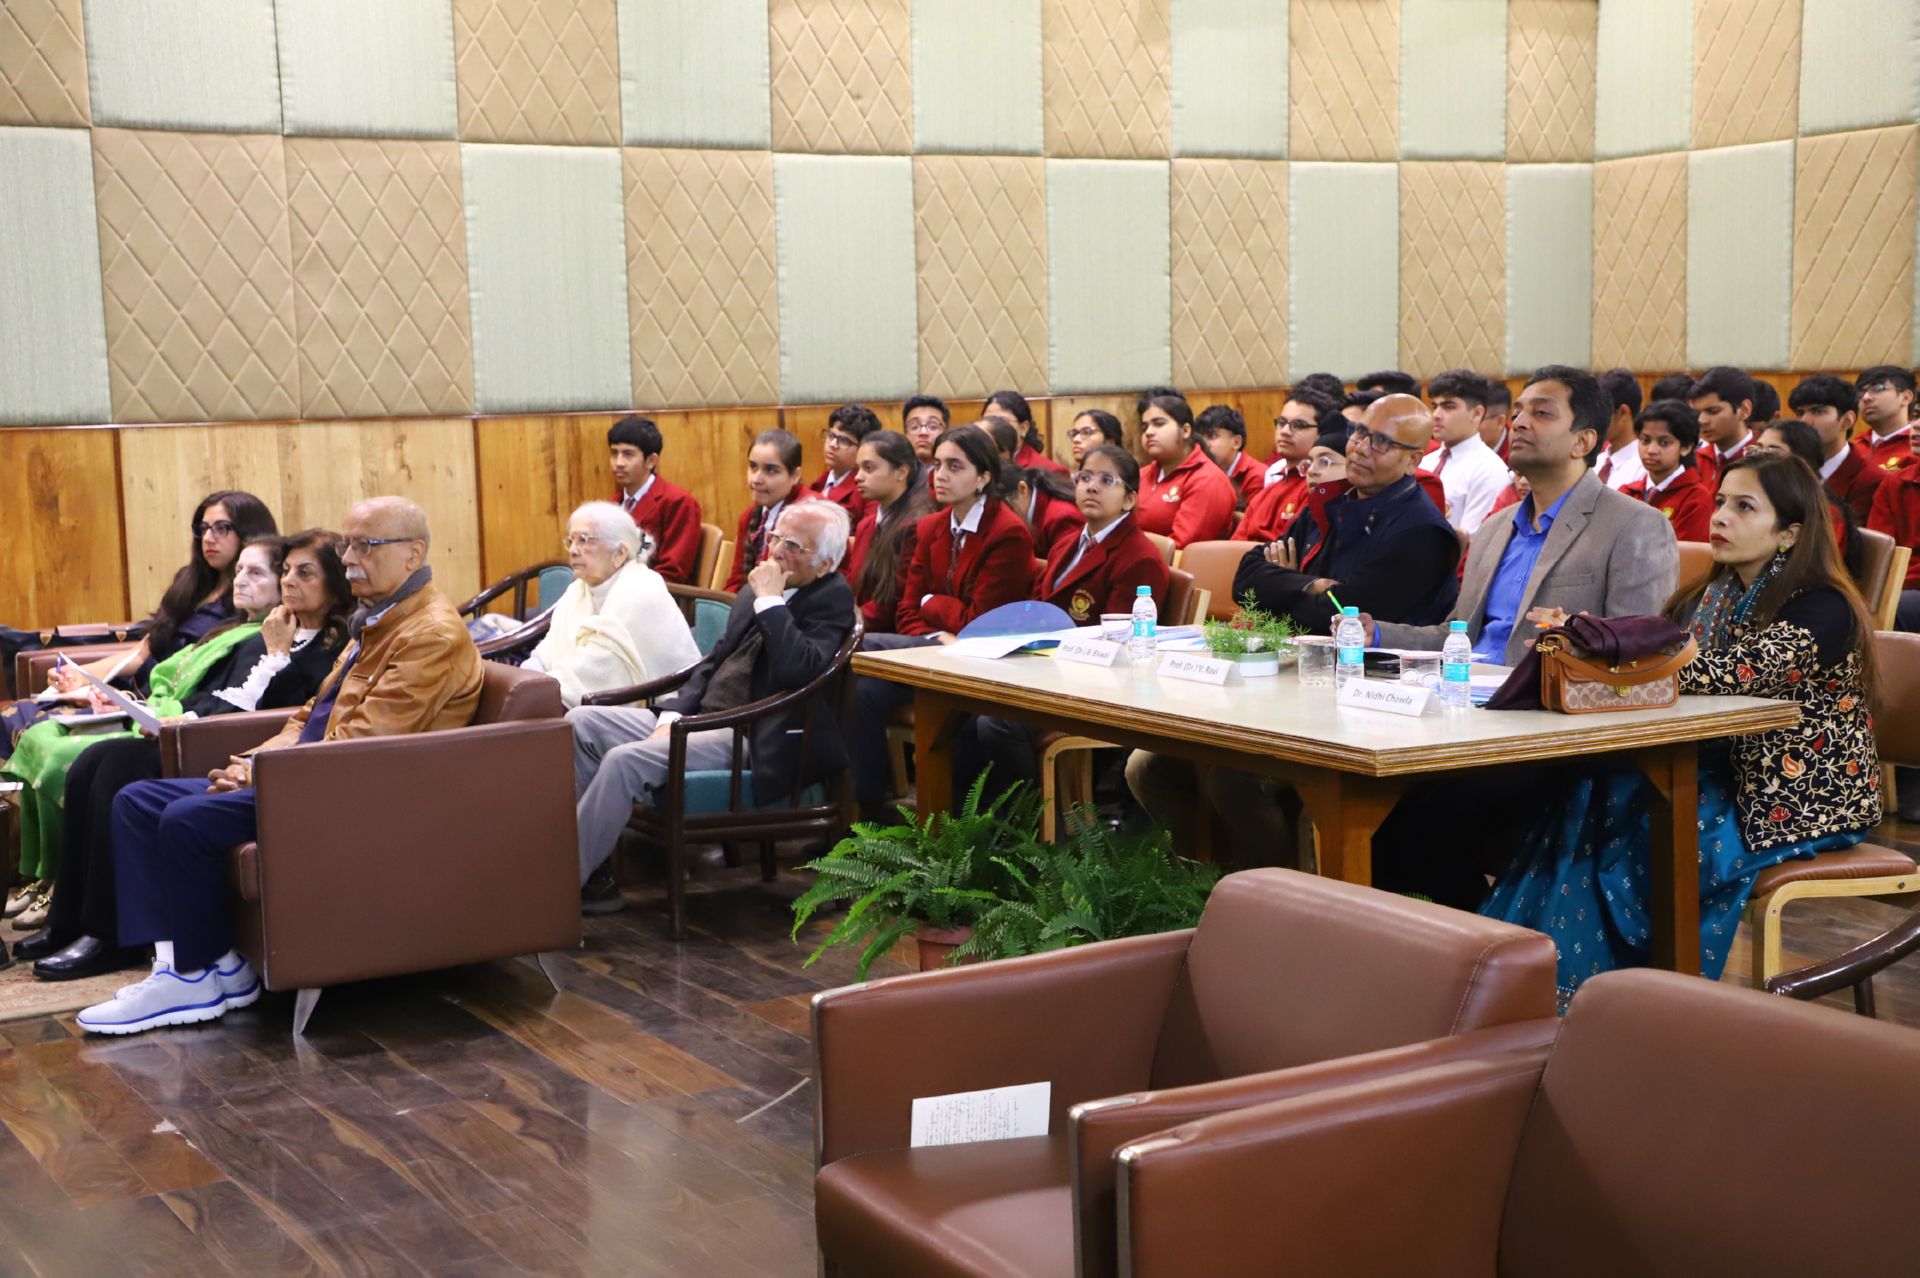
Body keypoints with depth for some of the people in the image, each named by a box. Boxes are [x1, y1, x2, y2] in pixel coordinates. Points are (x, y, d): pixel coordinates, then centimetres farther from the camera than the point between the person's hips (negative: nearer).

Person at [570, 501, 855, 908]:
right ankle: (592, 872, -3)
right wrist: (673, 714, 3)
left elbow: (798, 670, -25)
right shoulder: (756, 589, 16)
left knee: (625, 760, -27)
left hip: (748, 740, -9)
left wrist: (770, 600, -17)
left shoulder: (832, 600, -8)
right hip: (698, 717, 9)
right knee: (580, 722, -1)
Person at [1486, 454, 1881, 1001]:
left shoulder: (1822, 611, -14)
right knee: (1591, 800, -19)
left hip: (1797, 801, -6)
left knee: (1639, 836, -26)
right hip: (1728, 773, 7)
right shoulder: (1713, 598, 11)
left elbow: (1724, 676, -28)